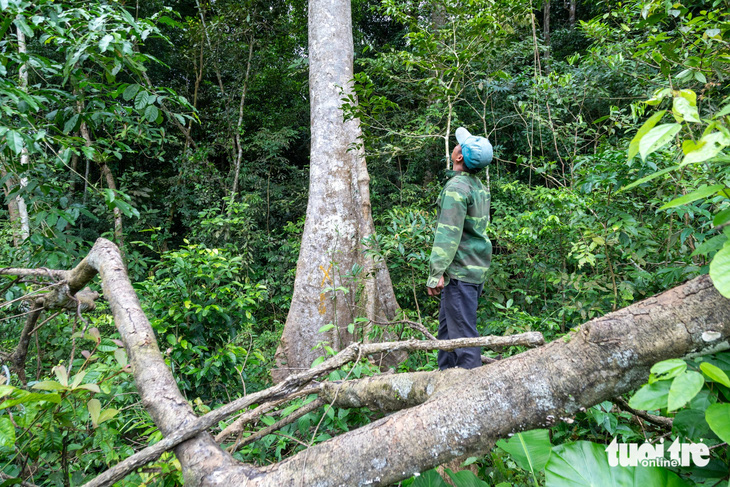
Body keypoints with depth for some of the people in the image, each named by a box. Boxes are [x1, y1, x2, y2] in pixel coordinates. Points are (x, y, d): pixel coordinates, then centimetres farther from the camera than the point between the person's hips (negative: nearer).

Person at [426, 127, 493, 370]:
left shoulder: (456, 188, -16)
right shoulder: (479, 186, 14)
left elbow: (448, 233, -22)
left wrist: (436, 273, -21)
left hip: (461, 270, -10)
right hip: (477, 268, 10)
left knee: (462, 329, -4)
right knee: (447, 324, 18)